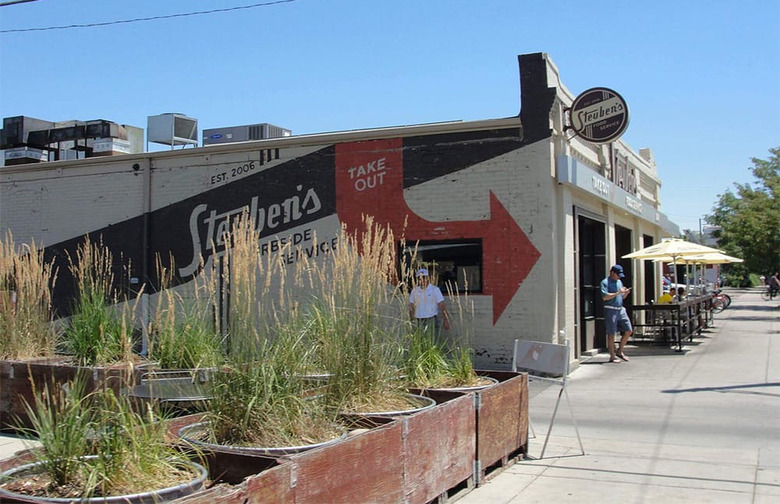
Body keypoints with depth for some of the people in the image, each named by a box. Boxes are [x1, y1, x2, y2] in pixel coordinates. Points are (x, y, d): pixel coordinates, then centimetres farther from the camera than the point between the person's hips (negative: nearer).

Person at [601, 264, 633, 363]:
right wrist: (618, 292, -19)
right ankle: (612, 356, 5)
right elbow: (605, 297, -19)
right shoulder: (605, 282, -7)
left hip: (621, 309, 7)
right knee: (611, 334, -2)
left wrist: (626, 293, 0)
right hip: (610, 310, -7)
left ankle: (620, 351, 19)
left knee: (629, 330, 5)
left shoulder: (619, 282, 17)